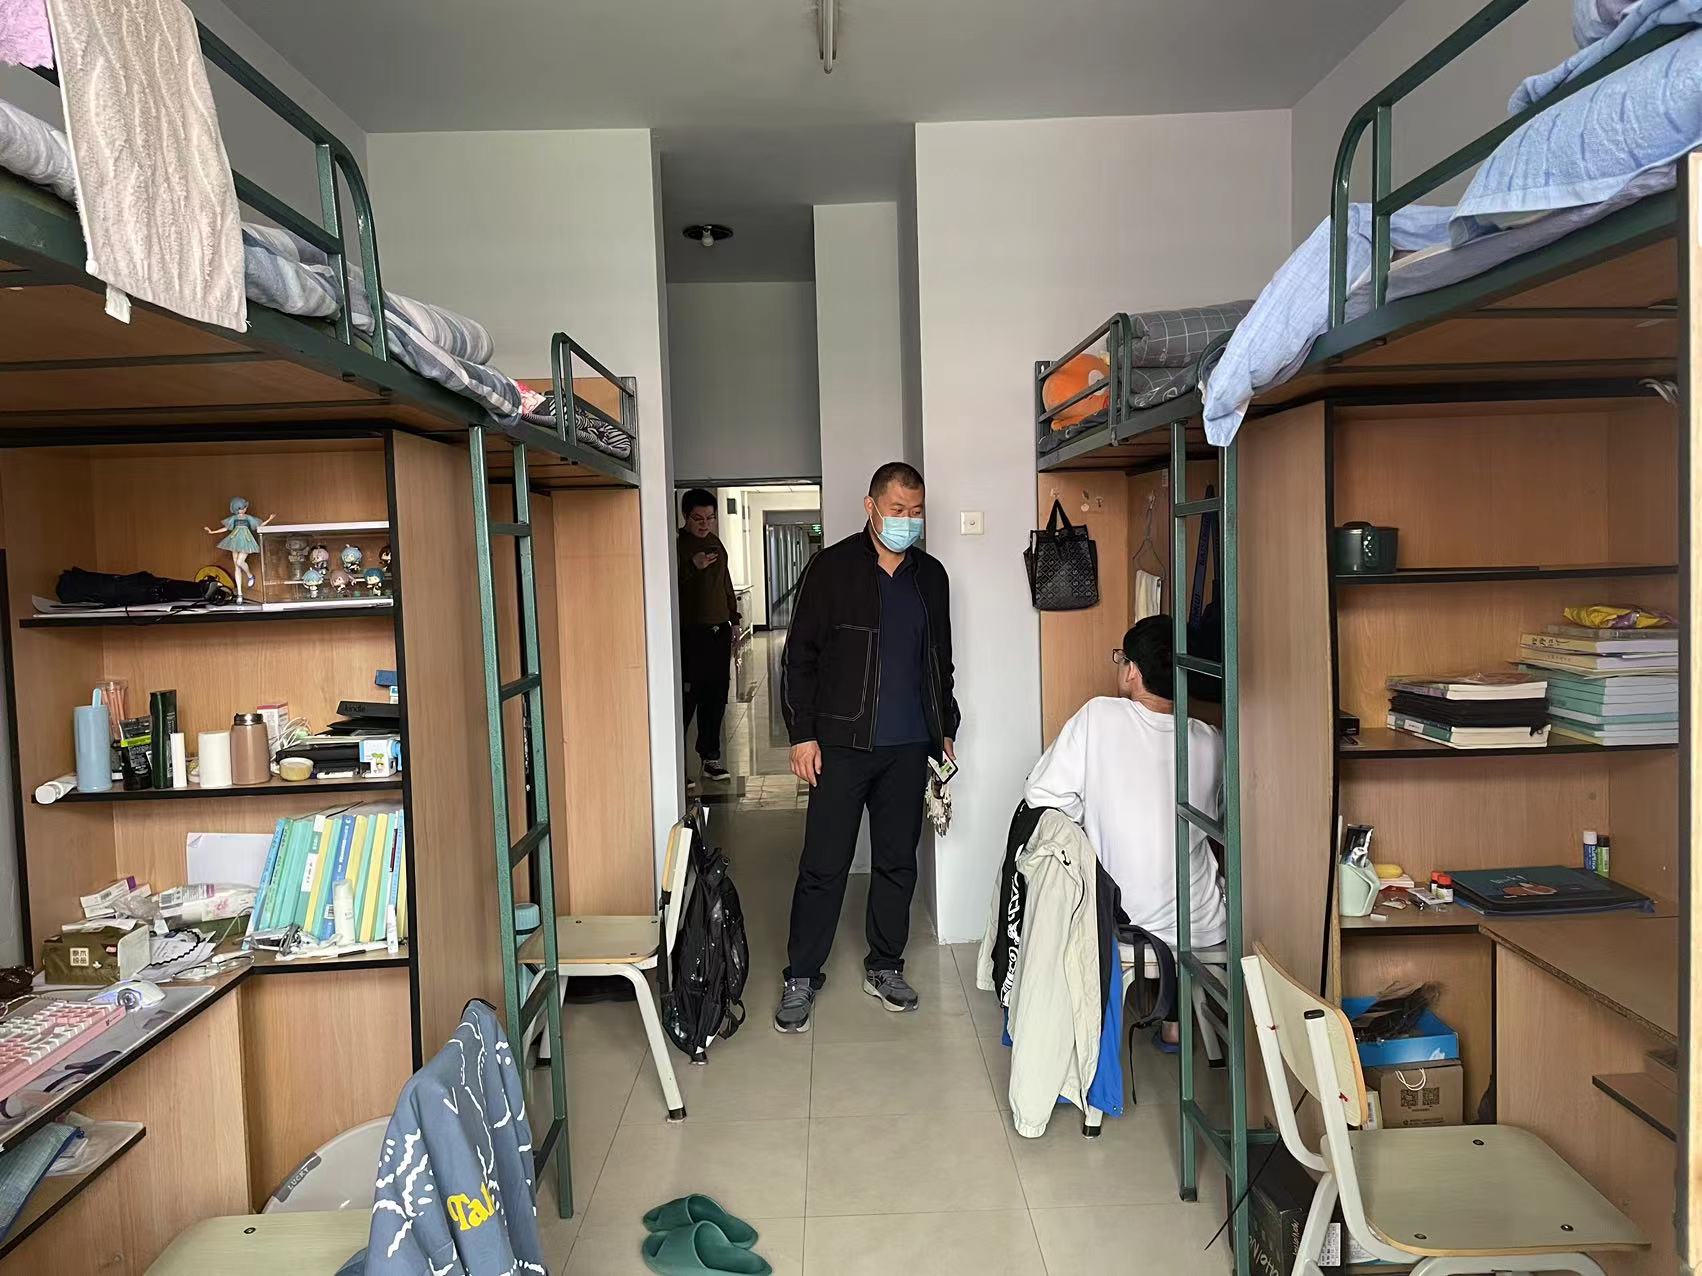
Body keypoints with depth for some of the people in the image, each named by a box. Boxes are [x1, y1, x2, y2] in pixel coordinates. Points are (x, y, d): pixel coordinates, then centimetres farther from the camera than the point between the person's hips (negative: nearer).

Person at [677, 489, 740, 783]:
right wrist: (693, 566, -29)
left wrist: (733, 620, 21)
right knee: (686, 698, -7)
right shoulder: (676, 544, -6)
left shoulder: (716, 543, 15)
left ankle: (710, 757, 18)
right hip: (689, 633, -7)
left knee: (715, 697, 9)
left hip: (719, 631, 7)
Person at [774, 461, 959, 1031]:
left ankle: (884, 967, 26)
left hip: (908, 748, 5)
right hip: (842, 744, -4)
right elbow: (800, 656, -4)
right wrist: (802, 733, -9)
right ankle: (800, 978, 12)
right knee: (824, 866, -1)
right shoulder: (832, 568, -4)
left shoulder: (931, 576, 10)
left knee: (898, 861, 12)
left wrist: (945, 729, 15)